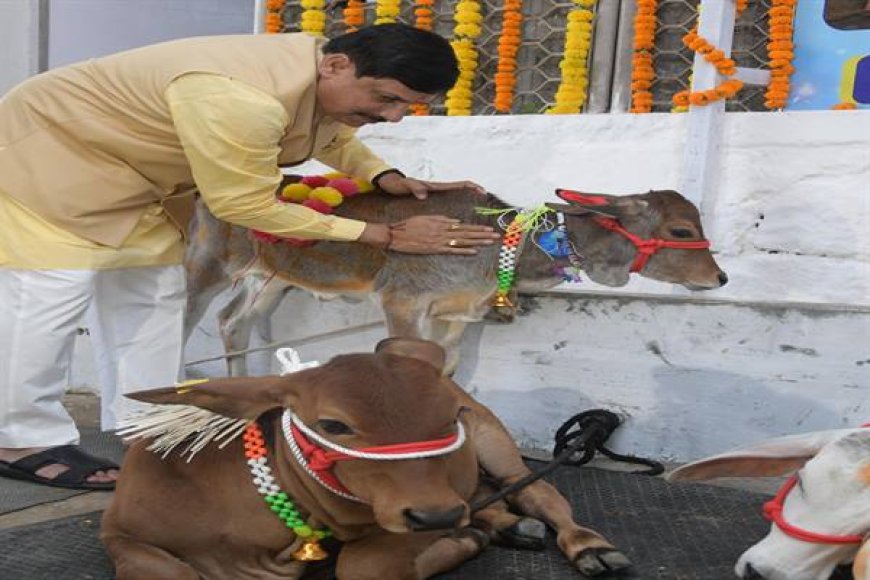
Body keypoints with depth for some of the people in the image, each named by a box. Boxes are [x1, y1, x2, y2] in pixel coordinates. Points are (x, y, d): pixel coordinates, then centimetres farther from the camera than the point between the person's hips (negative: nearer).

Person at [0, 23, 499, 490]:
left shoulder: (328, 80, -11)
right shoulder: (236, 99, -41)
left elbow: (337, 137, 10)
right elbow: (246, 204, -31)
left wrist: (387, 178, -13)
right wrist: (388, 236, -29)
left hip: (132, 175, 9)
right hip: (48, 154, -9)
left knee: (154, 294, 9)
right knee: (49, 300, -9)